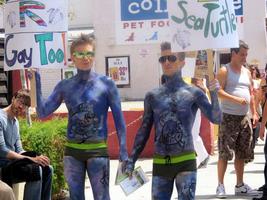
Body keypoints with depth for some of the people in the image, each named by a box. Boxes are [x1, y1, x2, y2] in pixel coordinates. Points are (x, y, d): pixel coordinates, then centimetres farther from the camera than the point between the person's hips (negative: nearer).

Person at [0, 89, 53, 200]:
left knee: (47, 169, 4)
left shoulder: (15, 122, 16)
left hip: (11, 162, 10)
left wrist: (35, 158, -6)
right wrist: (32, 159, -24)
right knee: (35, 169, -26)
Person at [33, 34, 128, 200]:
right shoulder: (64, 86, 5)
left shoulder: (106, 83, -3)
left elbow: (119, 119, -2)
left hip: (98, 150, -3)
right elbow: (42, 113, 3)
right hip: (72, 151, 3)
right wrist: (36, 83, -6)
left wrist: (123, 151, -7)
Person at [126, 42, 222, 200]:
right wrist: (132, 160, 7)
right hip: (160, 163, 3)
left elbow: (216, 119, -11)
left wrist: (214, 94, -26)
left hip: (185, 163, -3)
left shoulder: (194, 93, -2)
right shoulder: (153, 96, 6)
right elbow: (144, 131, 11)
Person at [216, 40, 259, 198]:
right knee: (225, 153, -6)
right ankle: (220, 185, 0)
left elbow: (251, 94, 19)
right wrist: (236, 99, -25)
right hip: (229, 117, -6)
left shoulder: (247, 72, 15)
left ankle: (240, 185, 18)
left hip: (244, 117, 7)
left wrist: (254, 113, 9)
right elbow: (218, 91, -15)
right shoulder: (224, 71, -4)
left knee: (242, 154, 10)